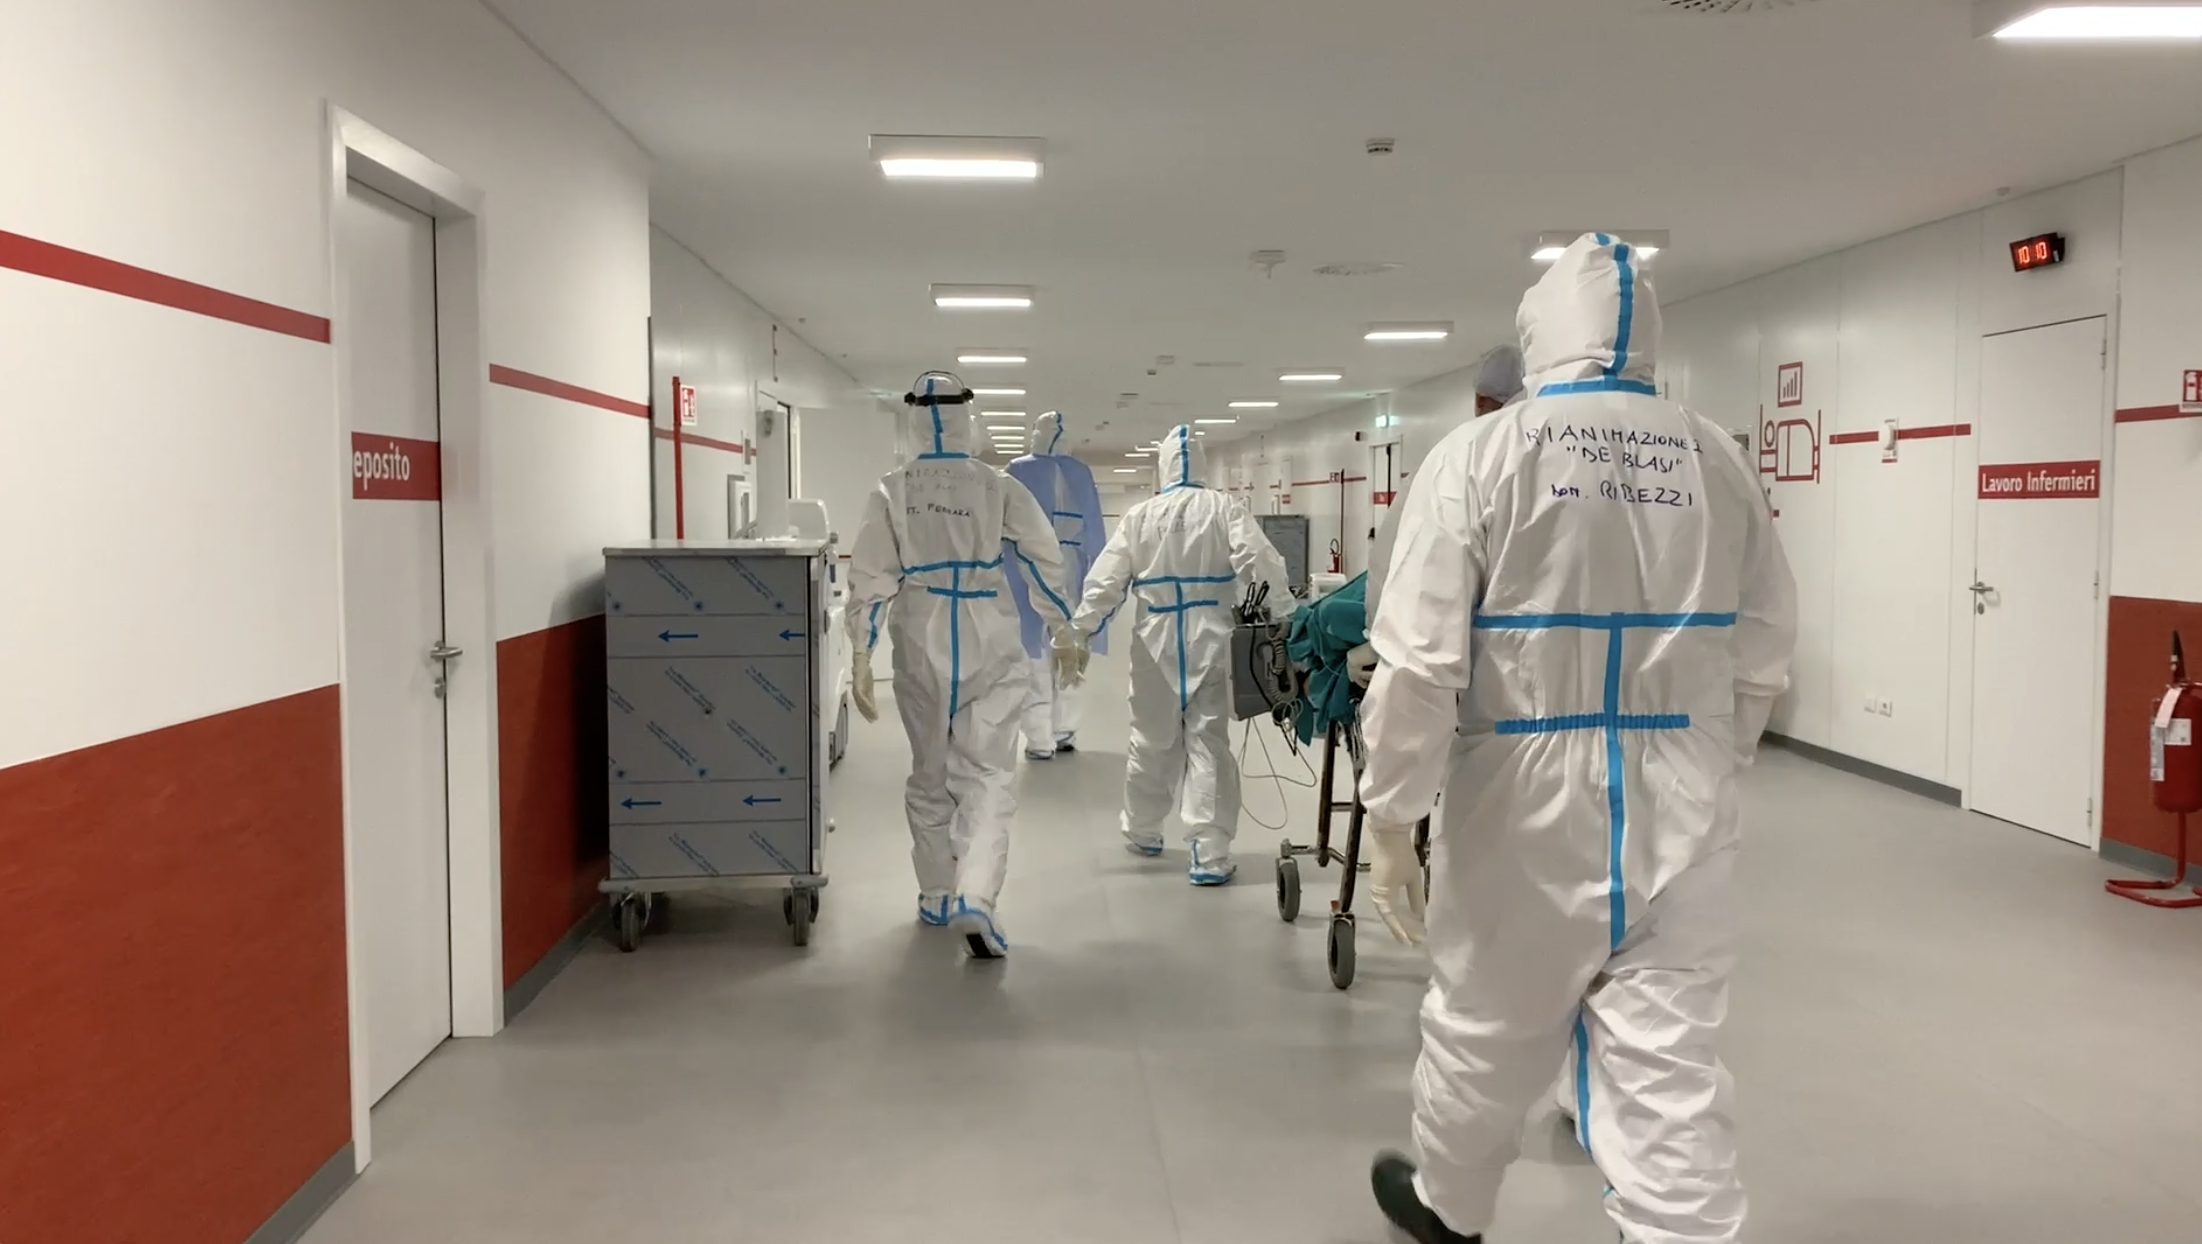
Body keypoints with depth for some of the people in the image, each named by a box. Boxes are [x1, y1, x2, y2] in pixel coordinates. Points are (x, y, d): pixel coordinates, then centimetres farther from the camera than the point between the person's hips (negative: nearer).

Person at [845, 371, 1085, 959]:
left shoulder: (891, 491, -1)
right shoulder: (998, 487, -3)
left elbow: (870, 578, -5)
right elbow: (1044, 562, -2)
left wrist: (860, 658, -2)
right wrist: (1068, 628, 10)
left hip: (921, 648, 2)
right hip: (990, 647, -2)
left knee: (930, 772, 18)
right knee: (989, 772, -1)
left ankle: (937, 894, 28)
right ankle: (974, 898, -19)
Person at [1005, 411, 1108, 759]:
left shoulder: (1019, 471, -3)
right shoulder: (1081, 473, 6)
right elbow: (1094, 529, 8)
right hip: (1071, 571, 3)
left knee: (1036, 659, -2)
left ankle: (1040, 740, -3)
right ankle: (1065, 733, 18)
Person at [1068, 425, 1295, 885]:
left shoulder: (1140, 515, 0)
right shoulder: (1225, 509, -5)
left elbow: (1105, 580, 0)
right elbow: (1262, 567, -13)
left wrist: (1078, 631, 7)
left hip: (1158, 646, 2)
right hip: (1210, 645, -1)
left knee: (1153, 740, 16)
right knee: (1208, 745, 1)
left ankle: (1142, 832, 34)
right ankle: (1209, 856, -2)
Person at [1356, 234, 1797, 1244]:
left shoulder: (1482, 456, -10)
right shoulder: (1718, 463, 2)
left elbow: (1419, 661, -13)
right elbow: (1761, 659, 8)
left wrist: (1391, 815, -4)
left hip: (1527, 805, -2)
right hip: (1679, 813, 2)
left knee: (1487, 1026, 19)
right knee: (1669, 1062, 7)